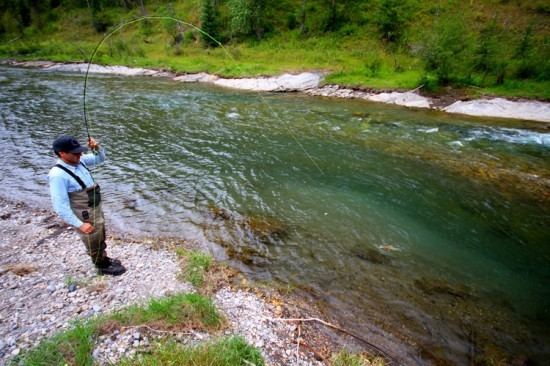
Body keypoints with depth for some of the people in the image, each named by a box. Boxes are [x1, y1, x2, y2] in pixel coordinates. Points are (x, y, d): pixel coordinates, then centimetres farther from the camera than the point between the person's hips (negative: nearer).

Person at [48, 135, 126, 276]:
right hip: (85, 218, -8)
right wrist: (79, 225, -25)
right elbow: (60, 207, -28)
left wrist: (97, 148, -12)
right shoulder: (58, 175, -29)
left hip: (96, 211, 8)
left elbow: (100, 158, 10)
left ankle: (104, 259, 50)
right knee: (94, 243, 15)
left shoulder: (79, 161, -7)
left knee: (101, 239, 28)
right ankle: (103, 267, 37)